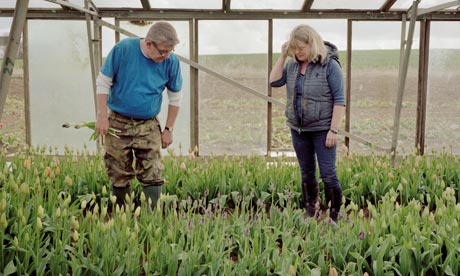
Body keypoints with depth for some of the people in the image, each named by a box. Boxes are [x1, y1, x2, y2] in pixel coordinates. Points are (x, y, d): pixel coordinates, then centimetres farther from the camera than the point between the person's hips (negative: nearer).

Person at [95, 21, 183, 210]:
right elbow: (103, 81, -4)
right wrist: (102, 115, -8)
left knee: (152, 176, -6)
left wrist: (168, 129, 5)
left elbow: (175, 97, 5)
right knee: (119, 177, 8)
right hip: (117, 123, 0)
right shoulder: (123, 49, -13)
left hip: (148, 126, 1)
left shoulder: (171, 61, -8)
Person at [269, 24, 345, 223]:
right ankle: (310, 214, 24)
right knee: (306, 173, 13)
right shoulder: (293, 64, 6)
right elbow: (274, 82, 0)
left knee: (328, 174, -4)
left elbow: (339, 100, -14)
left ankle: (334, 217, 7)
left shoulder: (330, 65, -12)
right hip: (298, 129, 6)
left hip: (322, 130, -6)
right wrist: (282, 56, -6)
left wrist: (333, 130, -18)